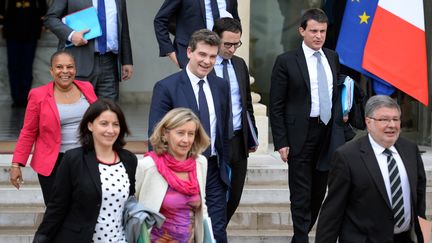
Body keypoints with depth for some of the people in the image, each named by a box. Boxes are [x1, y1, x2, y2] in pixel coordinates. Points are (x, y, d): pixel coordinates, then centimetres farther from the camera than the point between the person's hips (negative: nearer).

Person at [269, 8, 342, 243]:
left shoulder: (333, 58, 9)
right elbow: (276, 106, -6)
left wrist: (340, 117, 6)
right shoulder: (286, 61, -7)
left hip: (328, 133, 5)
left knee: (319, 191, 12)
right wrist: (281, 142, -11)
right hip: (301, 134, -5)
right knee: (301, 193, -1)